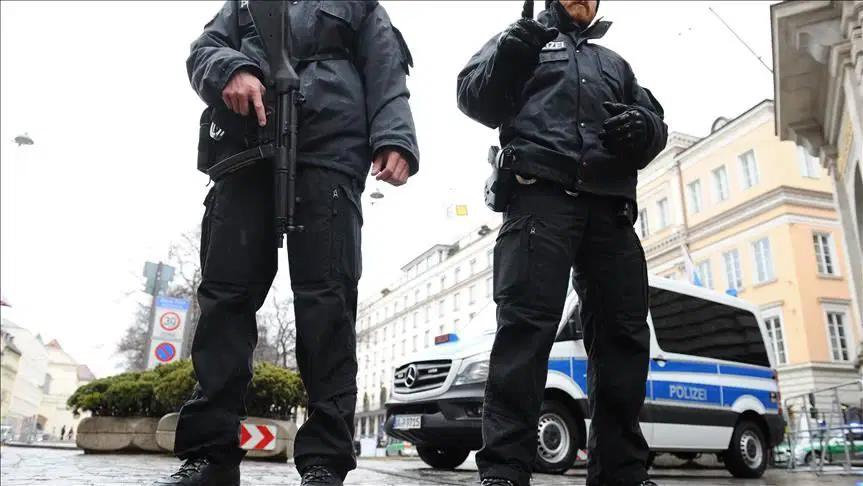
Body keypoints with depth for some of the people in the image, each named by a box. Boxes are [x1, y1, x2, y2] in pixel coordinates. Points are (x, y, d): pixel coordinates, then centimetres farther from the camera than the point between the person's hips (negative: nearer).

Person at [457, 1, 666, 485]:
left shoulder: (615, 63, 35)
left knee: (624, 330, -2)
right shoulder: (523, 40, 24)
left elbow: (656, 119, 23)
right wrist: (508, 59, -12)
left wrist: (642, 127, -2)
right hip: (541, 195, -5)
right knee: (526, 322, -17)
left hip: (610, 206, 5)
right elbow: (475, 96, 9)